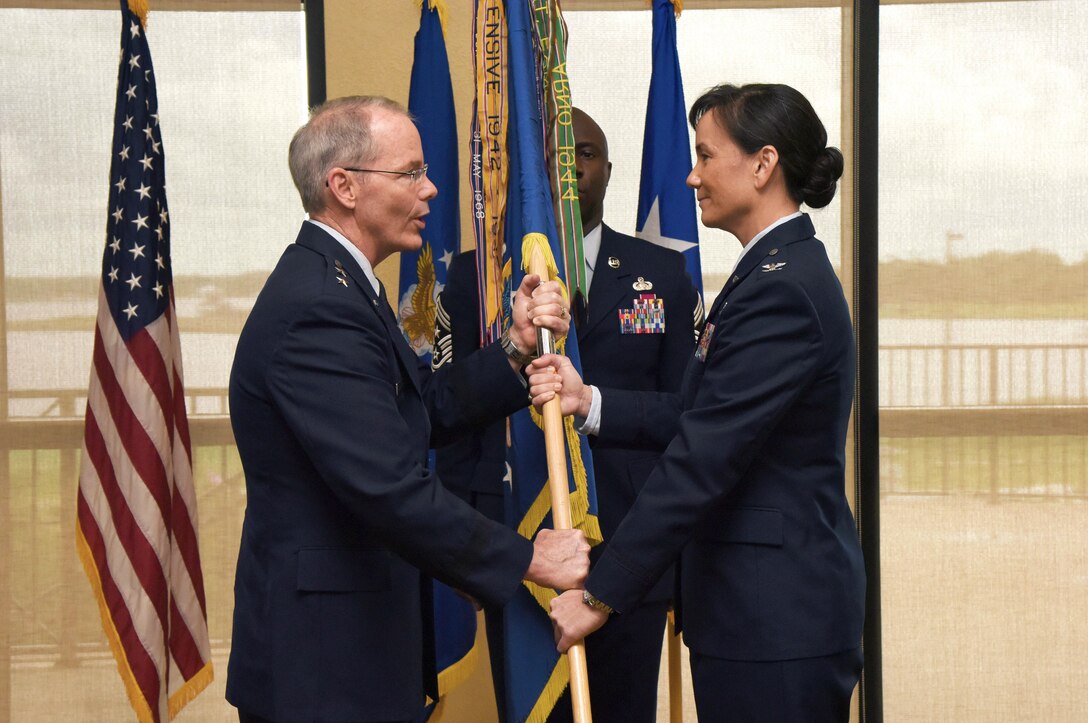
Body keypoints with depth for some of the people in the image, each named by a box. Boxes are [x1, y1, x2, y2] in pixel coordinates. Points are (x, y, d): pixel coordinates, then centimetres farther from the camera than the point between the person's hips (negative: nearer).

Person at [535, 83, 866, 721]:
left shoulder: (780, 289, -19)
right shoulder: (786, 271, 14)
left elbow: (703, 459, -23)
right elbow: (699, 418, 14)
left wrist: (601, 595, -20)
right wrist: (587, 400, 3)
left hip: (775, 615, -10)